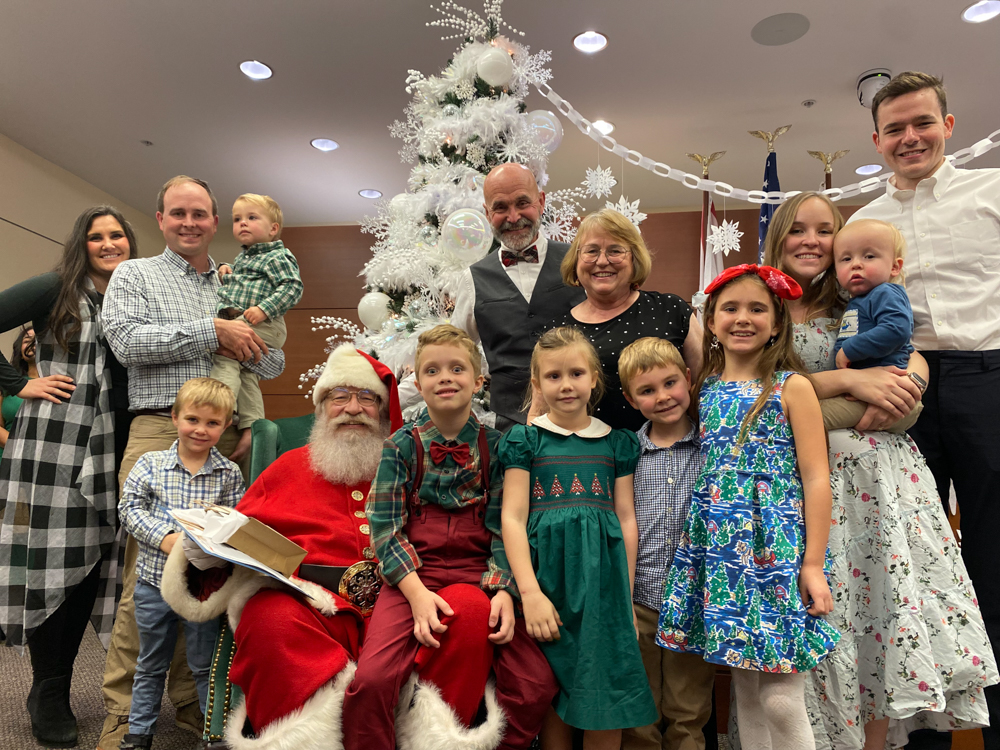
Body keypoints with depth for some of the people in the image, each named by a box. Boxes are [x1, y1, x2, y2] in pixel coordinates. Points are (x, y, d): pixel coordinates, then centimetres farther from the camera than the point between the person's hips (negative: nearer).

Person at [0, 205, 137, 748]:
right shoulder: (55, 290, 0)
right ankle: (48, 693, 17)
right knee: (51, 561, 1)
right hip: (51, 443, -4)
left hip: (110, 448, 4)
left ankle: (58, 686, 25)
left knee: (93, 563, 8)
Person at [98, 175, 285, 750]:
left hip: (227, 437, 4)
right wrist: (212, 332, -9)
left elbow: (274, 363, 18)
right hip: (160, 430, -3)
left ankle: (191, 697, 19)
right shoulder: (135, 275, 11)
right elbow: (127, 340, -8)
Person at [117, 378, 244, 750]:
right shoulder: (150, 463, -1)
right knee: (151, 664, 20)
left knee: (206, 664, 11)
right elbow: (130, 507, -6)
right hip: (154, 582, 1)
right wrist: (164, 536, -18)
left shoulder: (229, 473, -2)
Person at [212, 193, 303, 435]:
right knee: (245, 372, 8)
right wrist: (225, 270, 20)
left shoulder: (277, 257, -4)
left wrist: (264, 309, -26)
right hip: (236, 322, 10)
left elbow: (292, 286, -17)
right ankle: (251, 426, 12)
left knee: (224, 350, -24)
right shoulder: (242, 257, 25)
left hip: (261, 324, -10)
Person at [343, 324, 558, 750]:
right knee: (370, 680, -22)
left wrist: (503, 591, -13)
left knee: (537, 684, -14)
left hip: (479, 575, 1)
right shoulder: (402, 446, 3)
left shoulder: (494, 446, 5)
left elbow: (502, 527, 3)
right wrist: (417, 592, -15)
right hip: (411, 574, 0)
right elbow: (386, 528, -2)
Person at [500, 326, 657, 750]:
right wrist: (530, 592, -11)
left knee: (607, 697, 5)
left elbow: (626, 519, 9)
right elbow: (513, 519, -2)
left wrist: (626, 595, 6)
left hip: (602, 576, 2)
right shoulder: (525, 440, 3)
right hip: (548, 575, -1)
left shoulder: (616, 443, 9)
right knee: (553, 698, 8)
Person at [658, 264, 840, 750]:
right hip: (719, 546, 4)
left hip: (775, 546, -4)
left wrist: (812, 563, -10)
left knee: (781, 700, 1)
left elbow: (815, 478, -6)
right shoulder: (705, 388, 9)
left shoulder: (791, 387, -3)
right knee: (745, 690, 14)